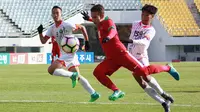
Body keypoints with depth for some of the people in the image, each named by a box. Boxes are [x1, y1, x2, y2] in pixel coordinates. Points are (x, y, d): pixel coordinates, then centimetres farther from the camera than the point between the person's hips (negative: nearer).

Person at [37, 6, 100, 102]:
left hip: (70, 54, -8)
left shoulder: (67, 25, -12)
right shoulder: (52, 29, 9)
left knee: (51, 70, -19)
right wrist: (40, 32, -10)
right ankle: (93, 93, 15)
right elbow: (43, 41, 8)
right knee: (77, 77, 12)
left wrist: (86, 41, -4)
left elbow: (82, 28, -2)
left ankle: (72, 75, -12)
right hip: (64, 55, 8)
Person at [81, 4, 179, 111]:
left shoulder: (108, 22, -11)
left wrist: (108, 37, -57)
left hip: (121, 54, -9)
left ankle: (167, 68, 10)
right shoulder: (100, 23, 14)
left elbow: (113, 30, -36)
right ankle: (117, 91, -12)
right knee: (97, 72, -11)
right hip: (111, 59, 9)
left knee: (142, 71, -12)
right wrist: (88, 19, 42)